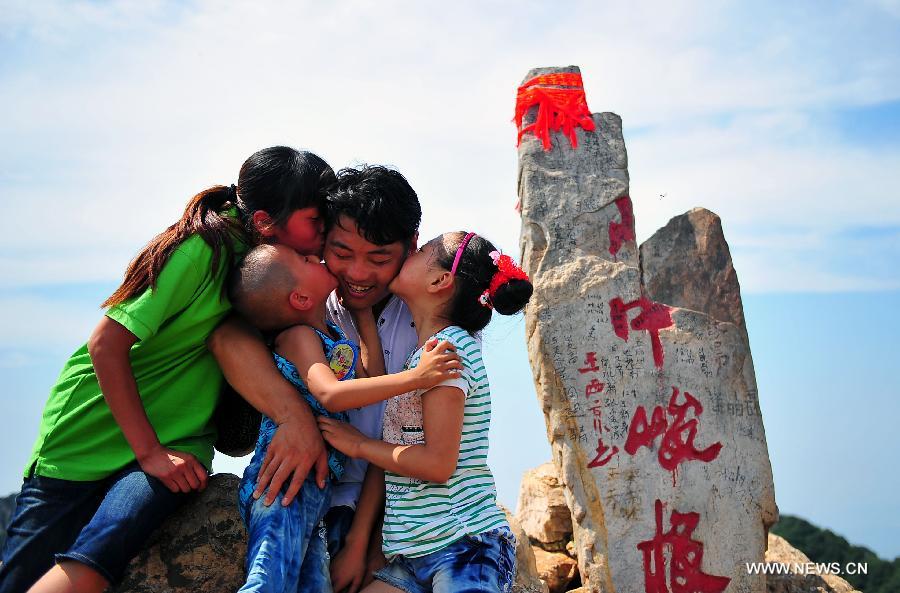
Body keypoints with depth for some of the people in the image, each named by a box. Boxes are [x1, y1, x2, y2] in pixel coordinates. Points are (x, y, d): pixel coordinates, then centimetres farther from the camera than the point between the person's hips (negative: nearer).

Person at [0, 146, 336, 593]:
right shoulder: (204, 249, -19)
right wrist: (149, 451, -19)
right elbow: (106, 344, -18)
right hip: (89, 435, -4)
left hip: (176, 441, 4)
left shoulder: (270, 258, 2)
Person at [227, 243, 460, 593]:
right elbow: (329, 394, -25)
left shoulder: (331, 335, 18)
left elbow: (372, 378, 19)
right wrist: (415, 377, -30)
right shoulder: (298, 336, -8)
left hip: (314, 486, 9)